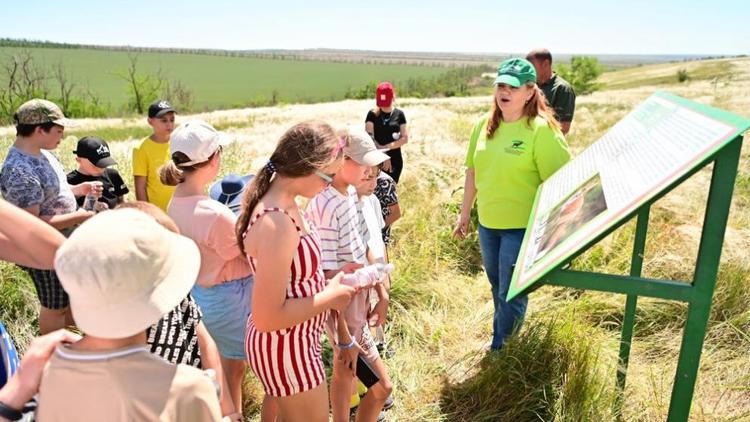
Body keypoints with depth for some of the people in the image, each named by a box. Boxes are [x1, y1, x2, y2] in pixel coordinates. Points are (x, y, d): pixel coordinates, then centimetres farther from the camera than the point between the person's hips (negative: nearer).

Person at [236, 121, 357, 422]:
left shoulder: (281, 202, -2)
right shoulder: (277, 223, -32)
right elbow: (267, 316, -29)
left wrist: (326, 289, 3)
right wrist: (329, 298, -19)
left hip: (290, 341, 9)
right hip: (285, 348, -9)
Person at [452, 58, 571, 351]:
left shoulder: (542, 129, -16)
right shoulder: (486, 125, 2)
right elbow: (473, 170, 10)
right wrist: (465, 213, 14)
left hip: (523, 226, -6)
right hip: (488, 223, 6)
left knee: (511, 294, 5)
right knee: (497, 289, 22)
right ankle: (500, 339, 42)